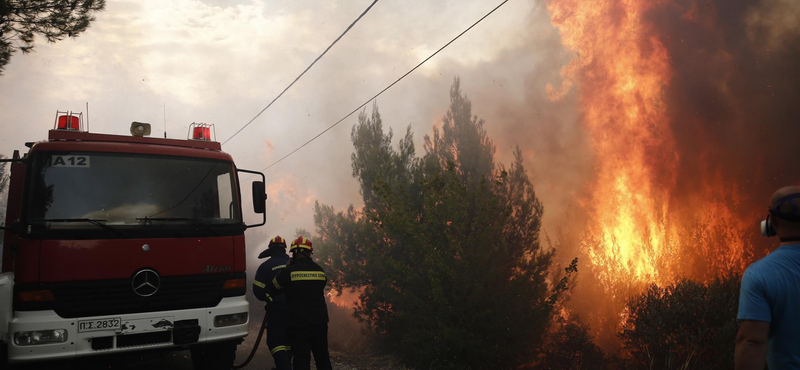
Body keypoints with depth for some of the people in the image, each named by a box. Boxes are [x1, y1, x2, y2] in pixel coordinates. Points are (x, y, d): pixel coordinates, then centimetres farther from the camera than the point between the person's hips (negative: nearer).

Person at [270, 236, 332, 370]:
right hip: (320, 322, 5)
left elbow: (273, 287, 3)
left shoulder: (289, 271, -10)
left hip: (299, 325, -4)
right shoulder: (320, 270, 4)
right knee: (323, 359, 17)